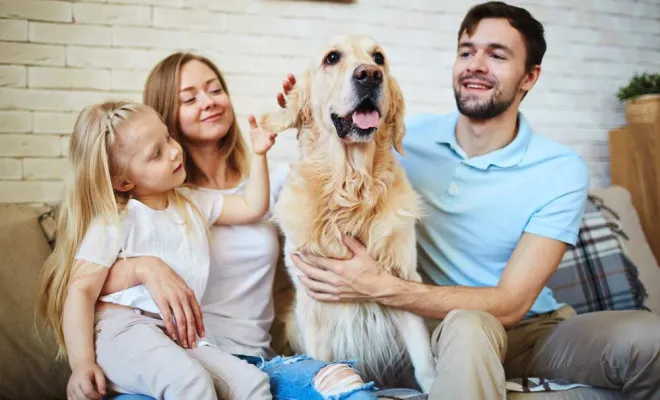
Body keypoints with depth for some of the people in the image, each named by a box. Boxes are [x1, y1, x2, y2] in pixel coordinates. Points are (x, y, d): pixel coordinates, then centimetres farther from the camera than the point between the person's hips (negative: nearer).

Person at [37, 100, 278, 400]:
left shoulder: (192, 203, 16)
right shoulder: (114, 221, -5)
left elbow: (252, 207, 23)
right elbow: (81, 291, -10)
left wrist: (258, 154, 13)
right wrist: (82, 363, -20)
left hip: (180, 336, 6)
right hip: (124, 330, -6)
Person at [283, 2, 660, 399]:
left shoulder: (562, 171, -12)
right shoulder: (409, 137, -5)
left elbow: (510, 304, -18)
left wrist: (380, 287, -29)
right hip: (440, 324, -2)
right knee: (469, 325, -38)